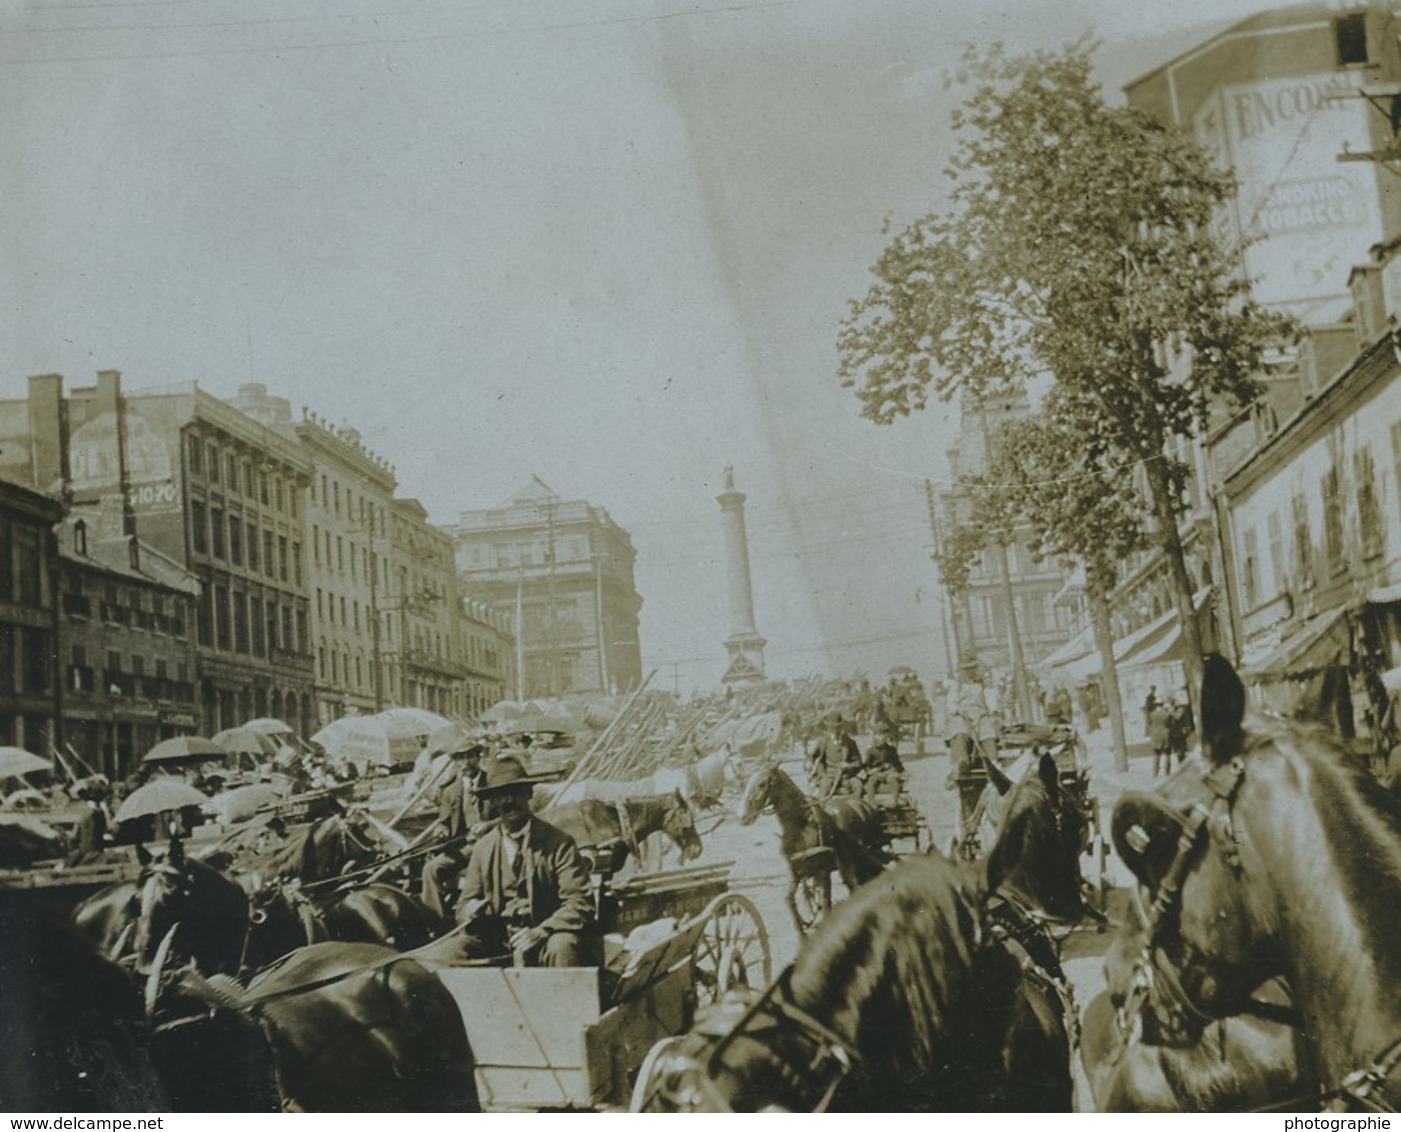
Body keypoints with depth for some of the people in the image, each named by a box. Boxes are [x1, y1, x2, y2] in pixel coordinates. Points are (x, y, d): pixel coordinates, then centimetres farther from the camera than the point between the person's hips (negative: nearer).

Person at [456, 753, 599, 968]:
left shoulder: (558, 842, -5)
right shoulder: (483, 847, 7)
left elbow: (579, 903, -11)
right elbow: (465, 904, 11)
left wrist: (539, 932, -25)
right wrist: (471, 912, -15)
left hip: (550, 937, -3)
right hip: (499, 941, 4)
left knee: (562, 946, -35)